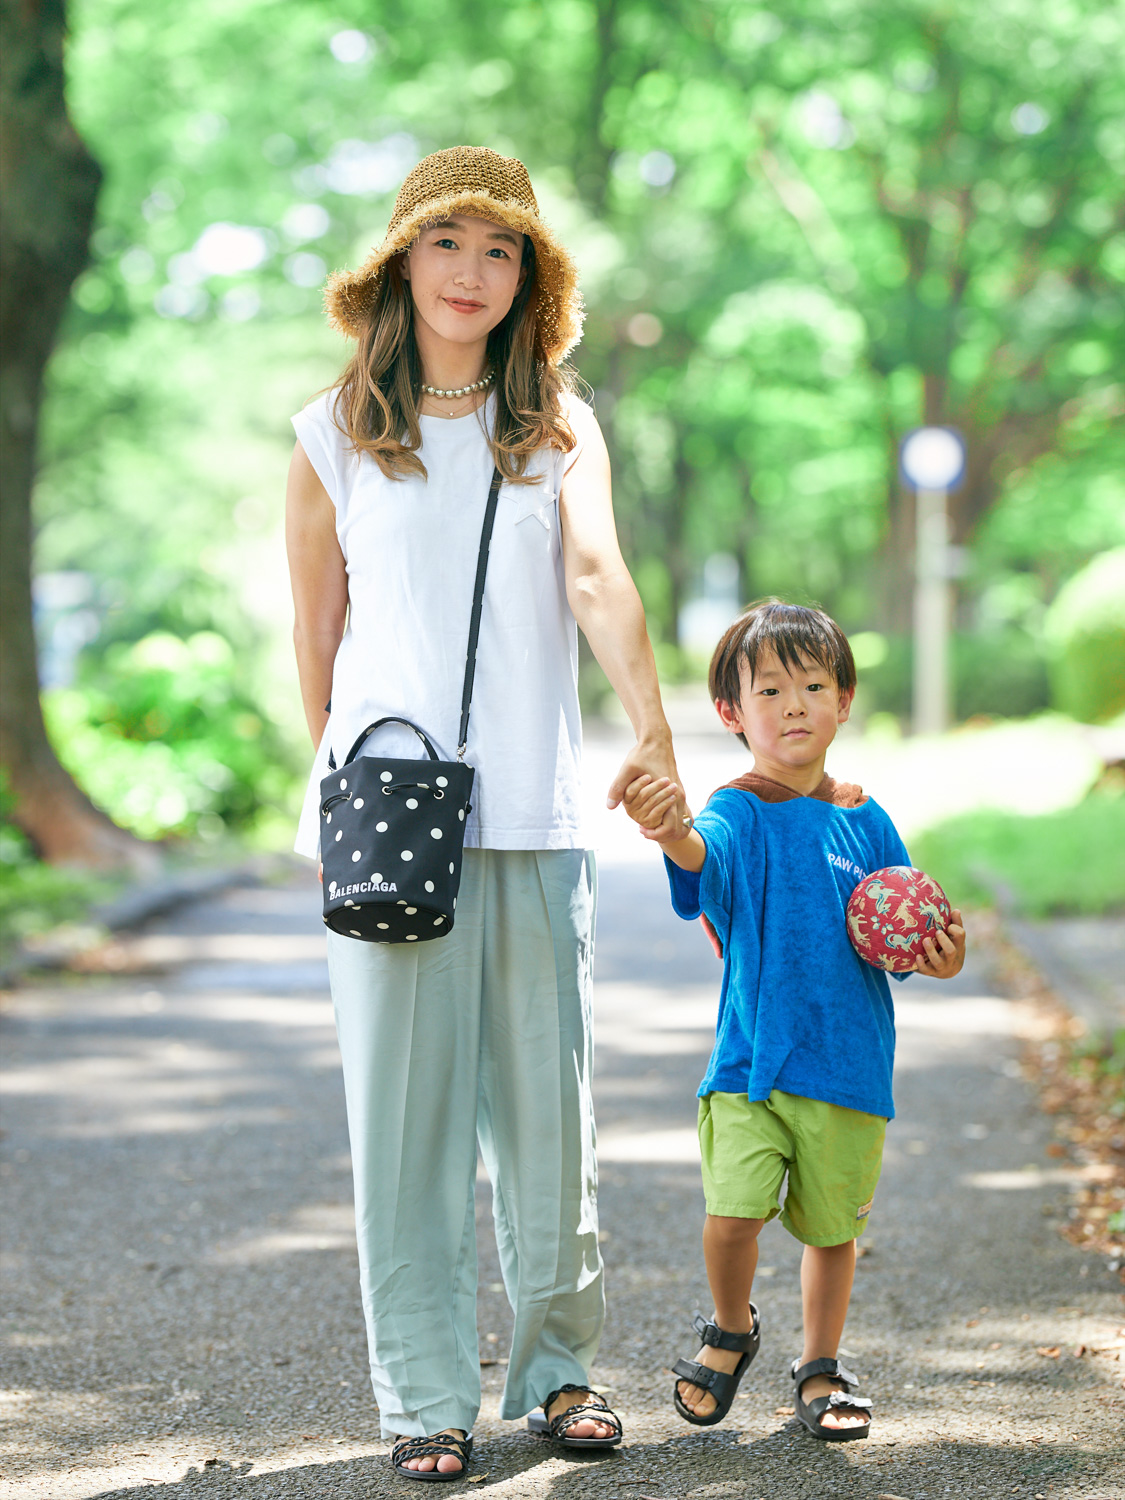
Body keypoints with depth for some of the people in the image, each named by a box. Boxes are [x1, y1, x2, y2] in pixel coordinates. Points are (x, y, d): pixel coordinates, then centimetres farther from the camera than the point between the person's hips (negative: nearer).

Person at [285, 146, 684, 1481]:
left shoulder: (560, 430, 9)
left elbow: (597, 578, -10)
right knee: (403, 1108, 0)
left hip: (533, 819, 1)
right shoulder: (334, 437, 7)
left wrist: (652, 728, -24)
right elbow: (315, 641, 13)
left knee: (548, 1103, 5)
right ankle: (424, 1395, 10)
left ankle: (557, 1365, 21)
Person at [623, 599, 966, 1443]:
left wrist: (939, 956, -8)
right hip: (751, 1059, -3)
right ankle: (732, 1331, 16)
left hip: (849, 1064, 3)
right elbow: (703, 852, -30)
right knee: (733, 1213, -15)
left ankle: (821, 1368, 33)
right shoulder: (740, 813, -5)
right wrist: (670, 832, -53)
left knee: (833, 1225, 11)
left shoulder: (863, 820, 6)